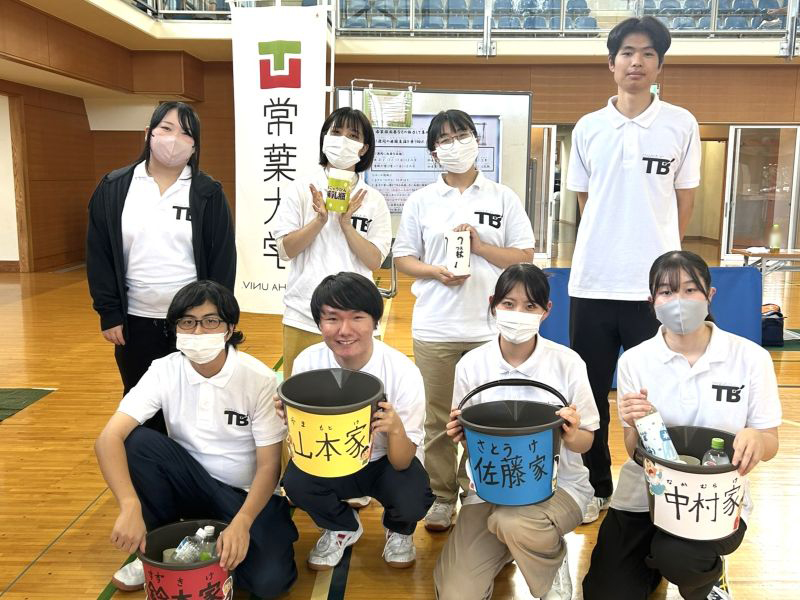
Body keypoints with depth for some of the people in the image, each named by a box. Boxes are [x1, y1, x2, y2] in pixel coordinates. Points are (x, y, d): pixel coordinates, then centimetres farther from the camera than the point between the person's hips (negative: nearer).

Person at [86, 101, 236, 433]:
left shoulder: (208, 193, -2)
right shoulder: (114, 188, 2)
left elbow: (223, 259, -3)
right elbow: (99, 255, 2)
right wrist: (109, 313, -3)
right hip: (135, 321, 2)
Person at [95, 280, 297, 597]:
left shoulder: (260, 379, -19)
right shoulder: (164, 371, -12)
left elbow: (269, 465, -17)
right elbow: (109, 438, -22)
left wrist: (241, 522, -33)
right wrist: (130, 506, -38)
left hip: (247, 493, -2)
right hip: (191, 483, 3)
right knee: (136, 441, -24)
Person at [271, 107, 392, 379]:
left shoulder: (373, 199, 4)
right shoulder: (303, 188, 2)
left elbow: (375, 261, -3)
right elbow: (285, 250, -3)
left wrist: (346, 224, -14)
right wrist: (320, 220, -16)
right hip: (303, 318, -1)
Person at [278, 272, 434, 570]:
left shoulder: (403, 372, -27)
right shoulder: (307, 362, -20)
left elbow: (402, 462, -22)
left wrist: (396, 429, -45)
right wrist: (290, 418, -32)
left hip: (387, 462, -2)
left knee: (413, 499, -32)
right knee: (295, 481, -27)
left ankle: (399, 530, 9)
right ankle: (342, 526, 8)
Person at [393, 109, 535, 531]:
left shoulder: (503, 198, 5)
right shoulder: (420, 201, 6)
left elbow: (525, 256, 3)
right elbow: (402, 258, 7)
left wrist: (478, 245, -11)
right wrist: (436, 272, -12)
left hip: (489, 327, 0)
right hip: (434, 327, 1)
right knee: (437, 418, 8)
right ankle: (442, 497, 23)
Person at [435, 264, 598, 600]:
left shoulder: (567, 363, -11)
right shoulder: (471, 365, -7)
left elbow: (586, 442, -2)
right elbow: (468, 440, 3)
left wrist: (571, 436, -25)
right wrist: (459, 434, -20)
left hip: (558, 483, -2)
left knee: (513, 524, -36)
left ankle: (554, 571, 1)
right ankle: (504, 546, 24)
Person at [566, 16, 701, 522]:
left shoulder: (681, 125, 3)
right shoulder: (588, 128, 7)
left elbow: (685, 202, 9)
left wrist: (659, 252, 8)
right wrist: (608, 248, 9)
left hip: (656, 283, -2)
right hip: (591, 281, 2)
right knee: (589, 393, 10)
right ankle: (596, 489, 27)